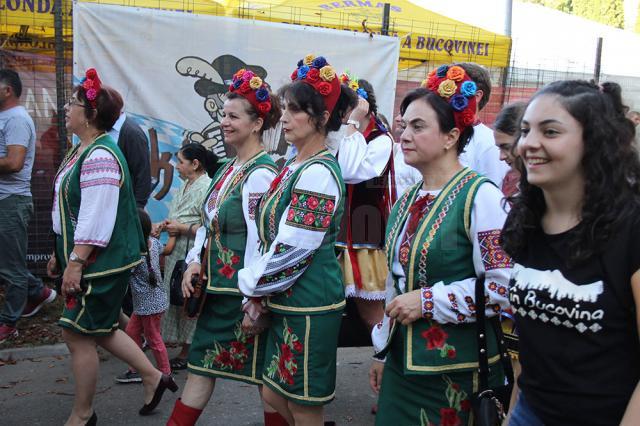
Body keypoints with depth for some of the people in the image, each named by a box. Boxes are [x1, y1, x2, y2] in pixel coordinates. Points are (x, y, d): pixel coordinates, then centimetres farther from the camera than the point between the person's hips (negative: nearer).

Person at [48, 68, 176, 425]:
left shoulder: (100, 157, -20)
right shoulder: (84, 149, 12)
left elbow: (96, 219, -25)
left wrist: (75, 263, -22)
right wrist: (61, 254, 21)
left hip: (101, 263, -10)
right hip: (88, 260, 10)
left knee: (78, 334, 2)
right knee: (99, 329, 19)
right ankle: (153, 377, 31)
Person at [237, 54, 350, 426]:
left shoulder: (318, 172, -18)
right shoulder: (296, 166, 10)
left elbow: (292, 250, -21)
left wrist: (251, 283, -6)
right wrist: (258, 294, 7)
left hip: (309, 305, -9)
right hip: (284, 301, 9)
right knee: (275, 395, 19)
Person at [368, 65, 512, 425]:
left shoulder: (480, 196, -15)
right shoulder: (408, 200, 7)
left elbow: (503, 288, -21)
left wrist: (427, 300, -18)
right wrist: (382, 351, 17)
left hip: (456, 369, -6)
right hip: (402, 361, 7)